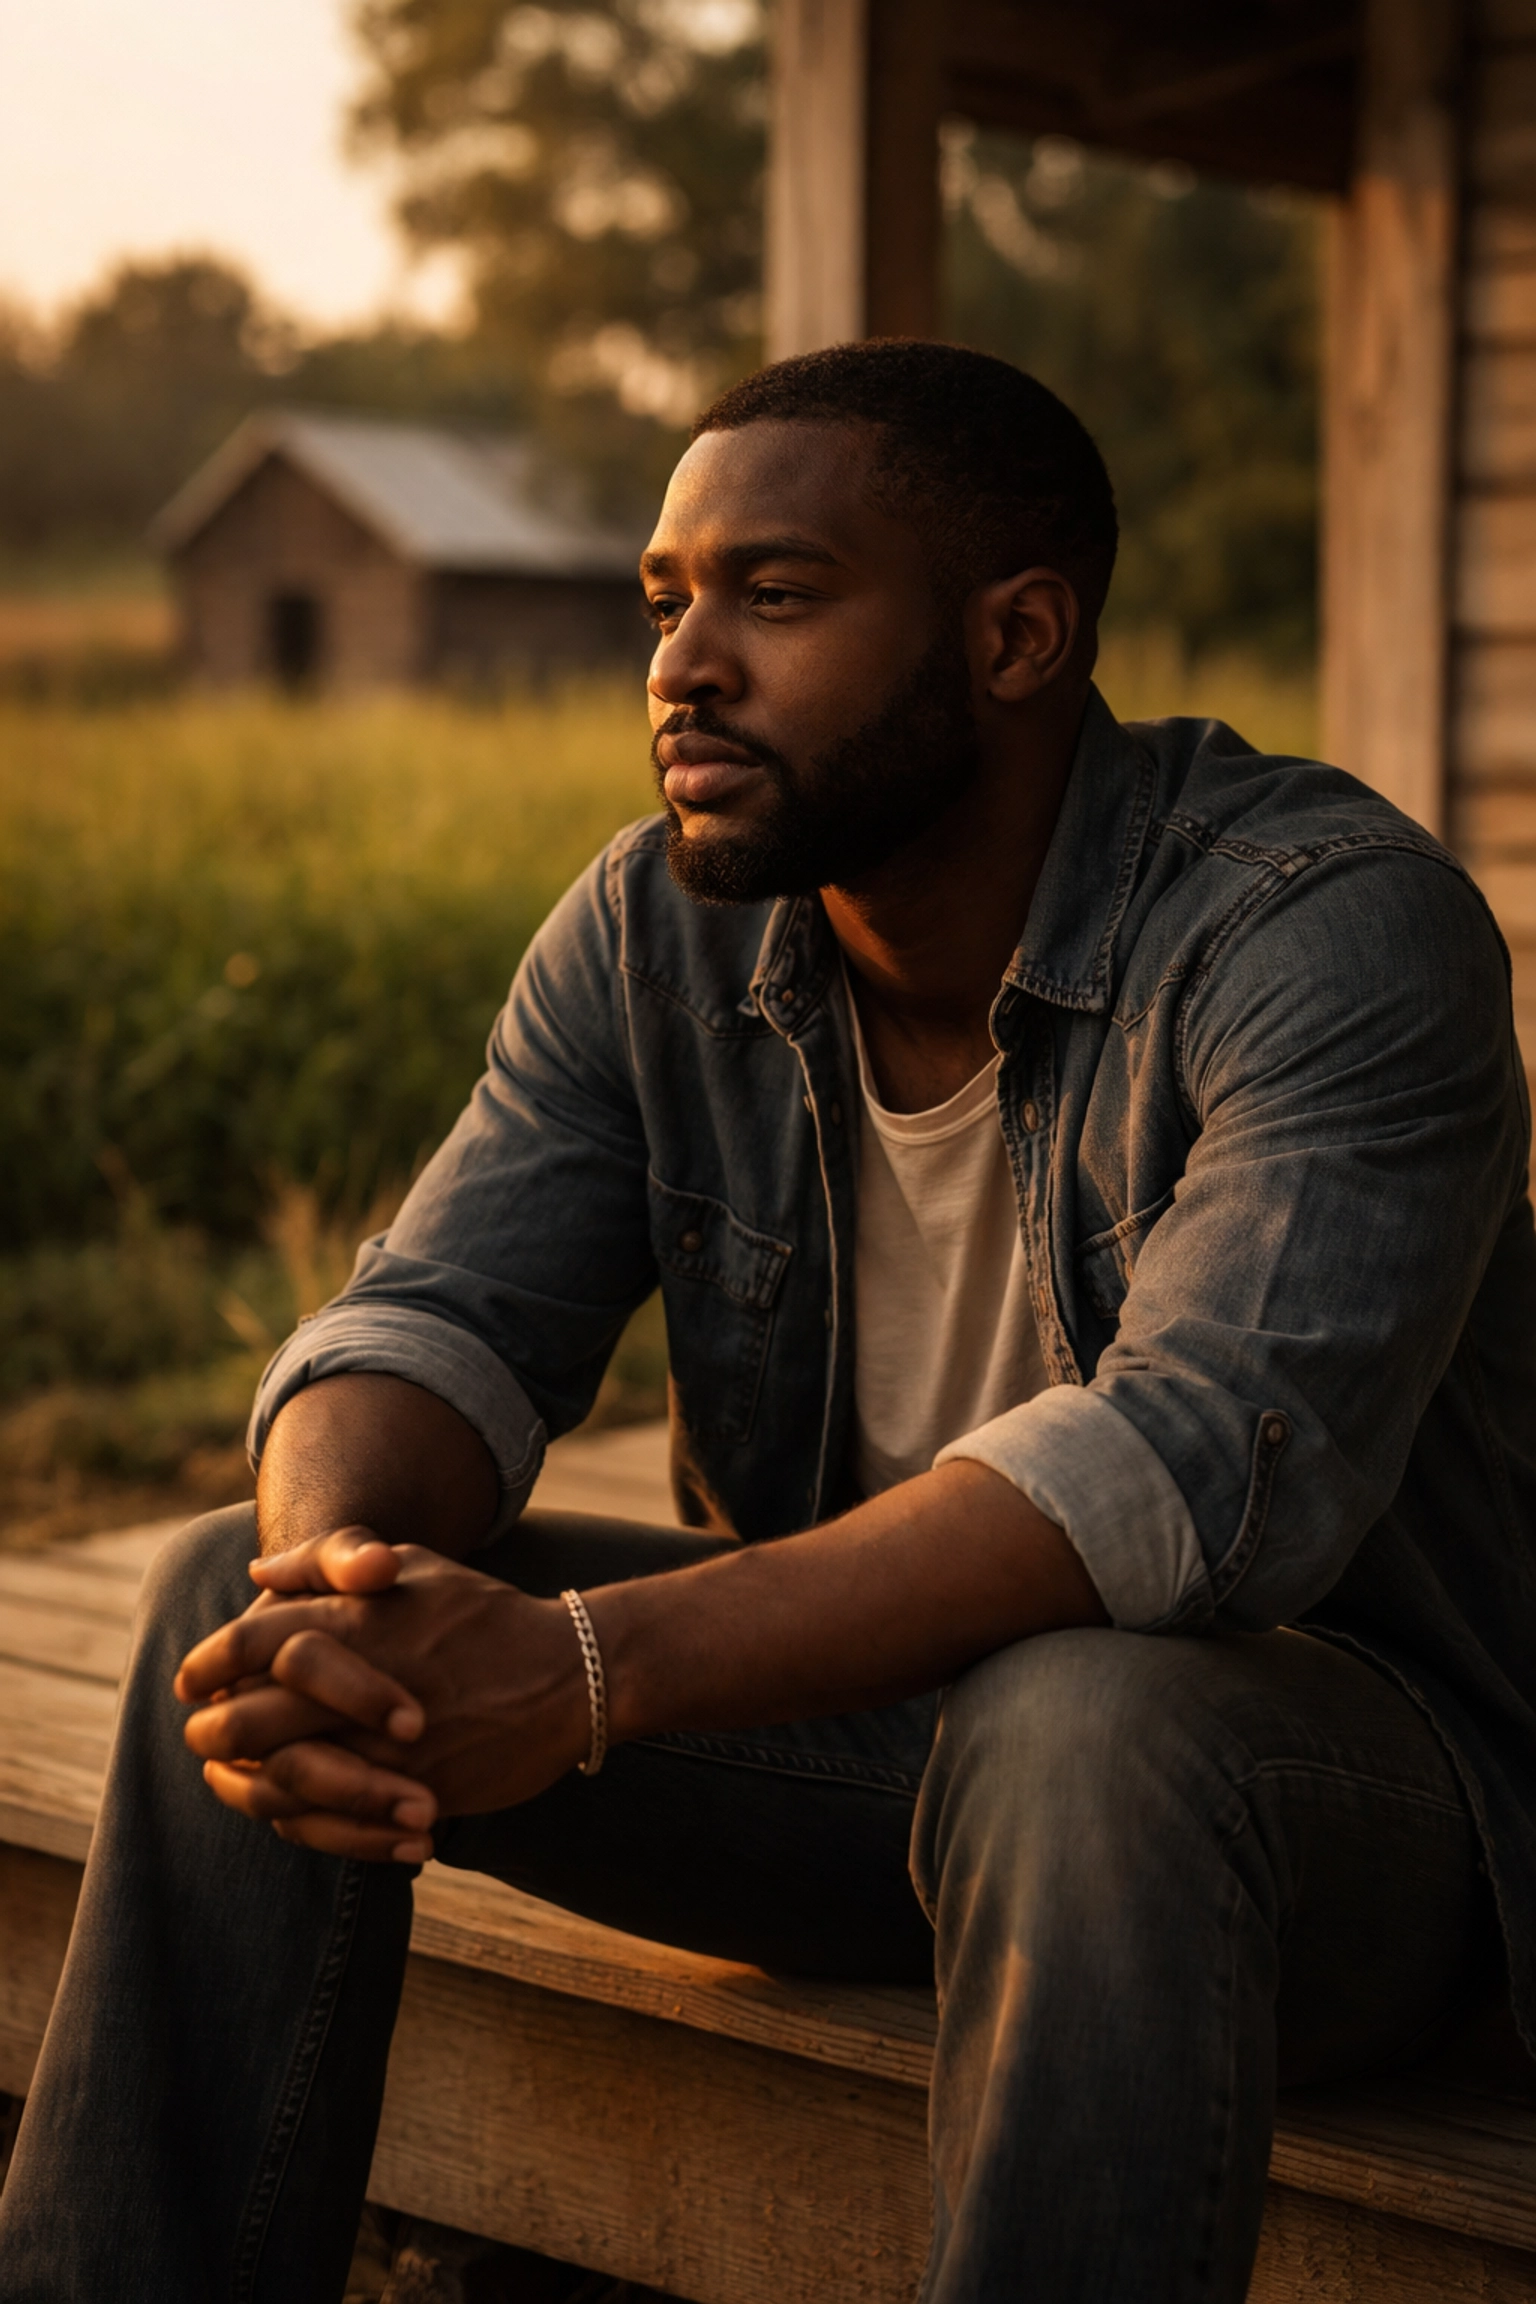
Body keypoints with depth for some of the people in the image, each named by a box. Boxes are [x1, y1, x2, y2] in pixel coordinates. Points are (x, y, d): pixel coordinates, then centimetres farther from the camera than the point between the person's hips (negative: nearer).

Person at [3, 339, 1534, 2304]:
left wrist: (579, 1669, -43)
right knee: (245, 1594, -11)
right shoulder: (654, 931, -1)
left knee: (1079, 1735, -40)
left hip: (1330, 1725, -5)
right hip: (853, 1693, 5)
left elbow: (1212, 1458, -34)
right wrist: (347, 1575, -35)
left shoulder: (1337, 926, -21)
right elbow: (441, 1317, -9)